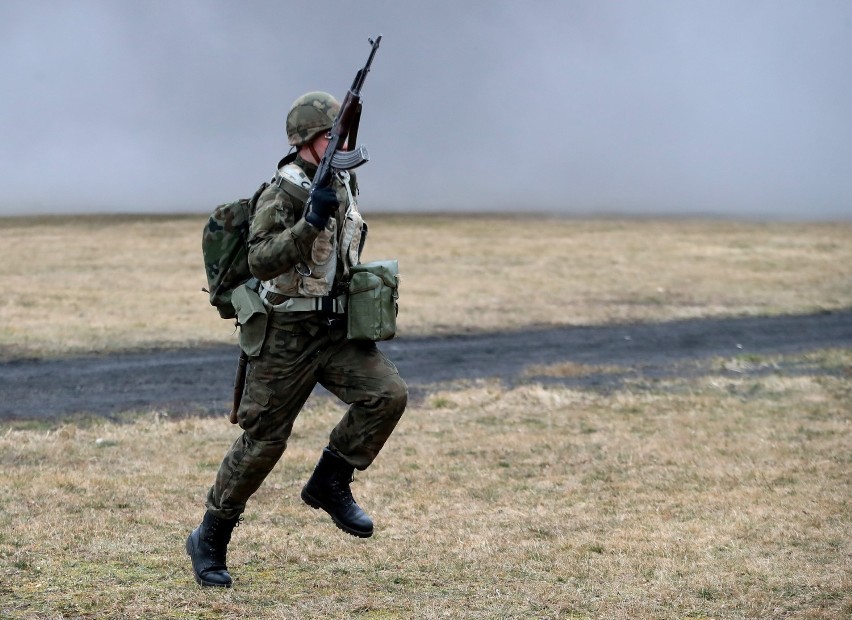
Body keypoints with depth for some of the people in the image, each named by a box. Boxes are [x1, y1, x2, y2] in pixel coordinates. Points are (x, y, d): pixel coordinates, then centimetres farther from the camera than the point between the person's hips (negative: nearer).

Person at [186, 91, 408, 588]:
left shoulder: (347, 184, 6)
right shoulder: (281, 195, -15)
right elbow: (261, 261, -29)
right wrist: (311, 221, -38)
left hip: (338, 331, 6)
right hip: (287, 337, -6)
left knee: (389, 394, -18)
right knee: (263, 441, -1)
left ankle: (330, 483, 0)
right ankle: (210, 541, 16)